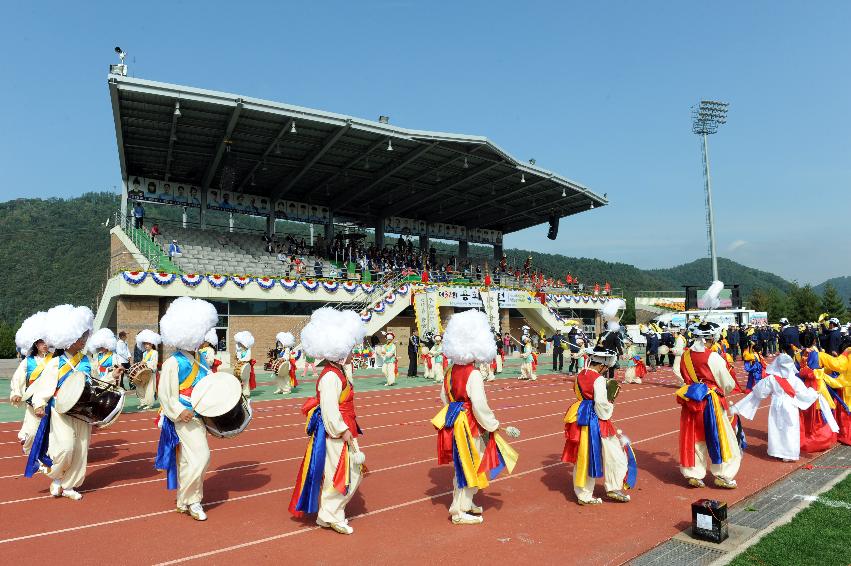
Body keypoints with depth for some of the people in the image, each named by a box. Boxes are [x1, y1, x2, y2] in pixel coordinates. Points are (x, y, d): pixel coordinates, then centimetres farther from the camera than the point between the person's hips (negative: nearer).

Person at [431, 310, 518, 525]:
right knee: (468, 465, 5)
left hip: (454, 422, 8)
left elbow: (444, 397, 11)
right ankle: (460, 511, 16)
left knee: (463, 465, 22)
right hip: (468, 425, -8)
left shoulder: (451, 371, 2)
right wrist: (493, 425, -12)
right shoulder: (474, 375, -23)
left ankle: (465, 503, 37)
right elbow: (479, 406, -24)